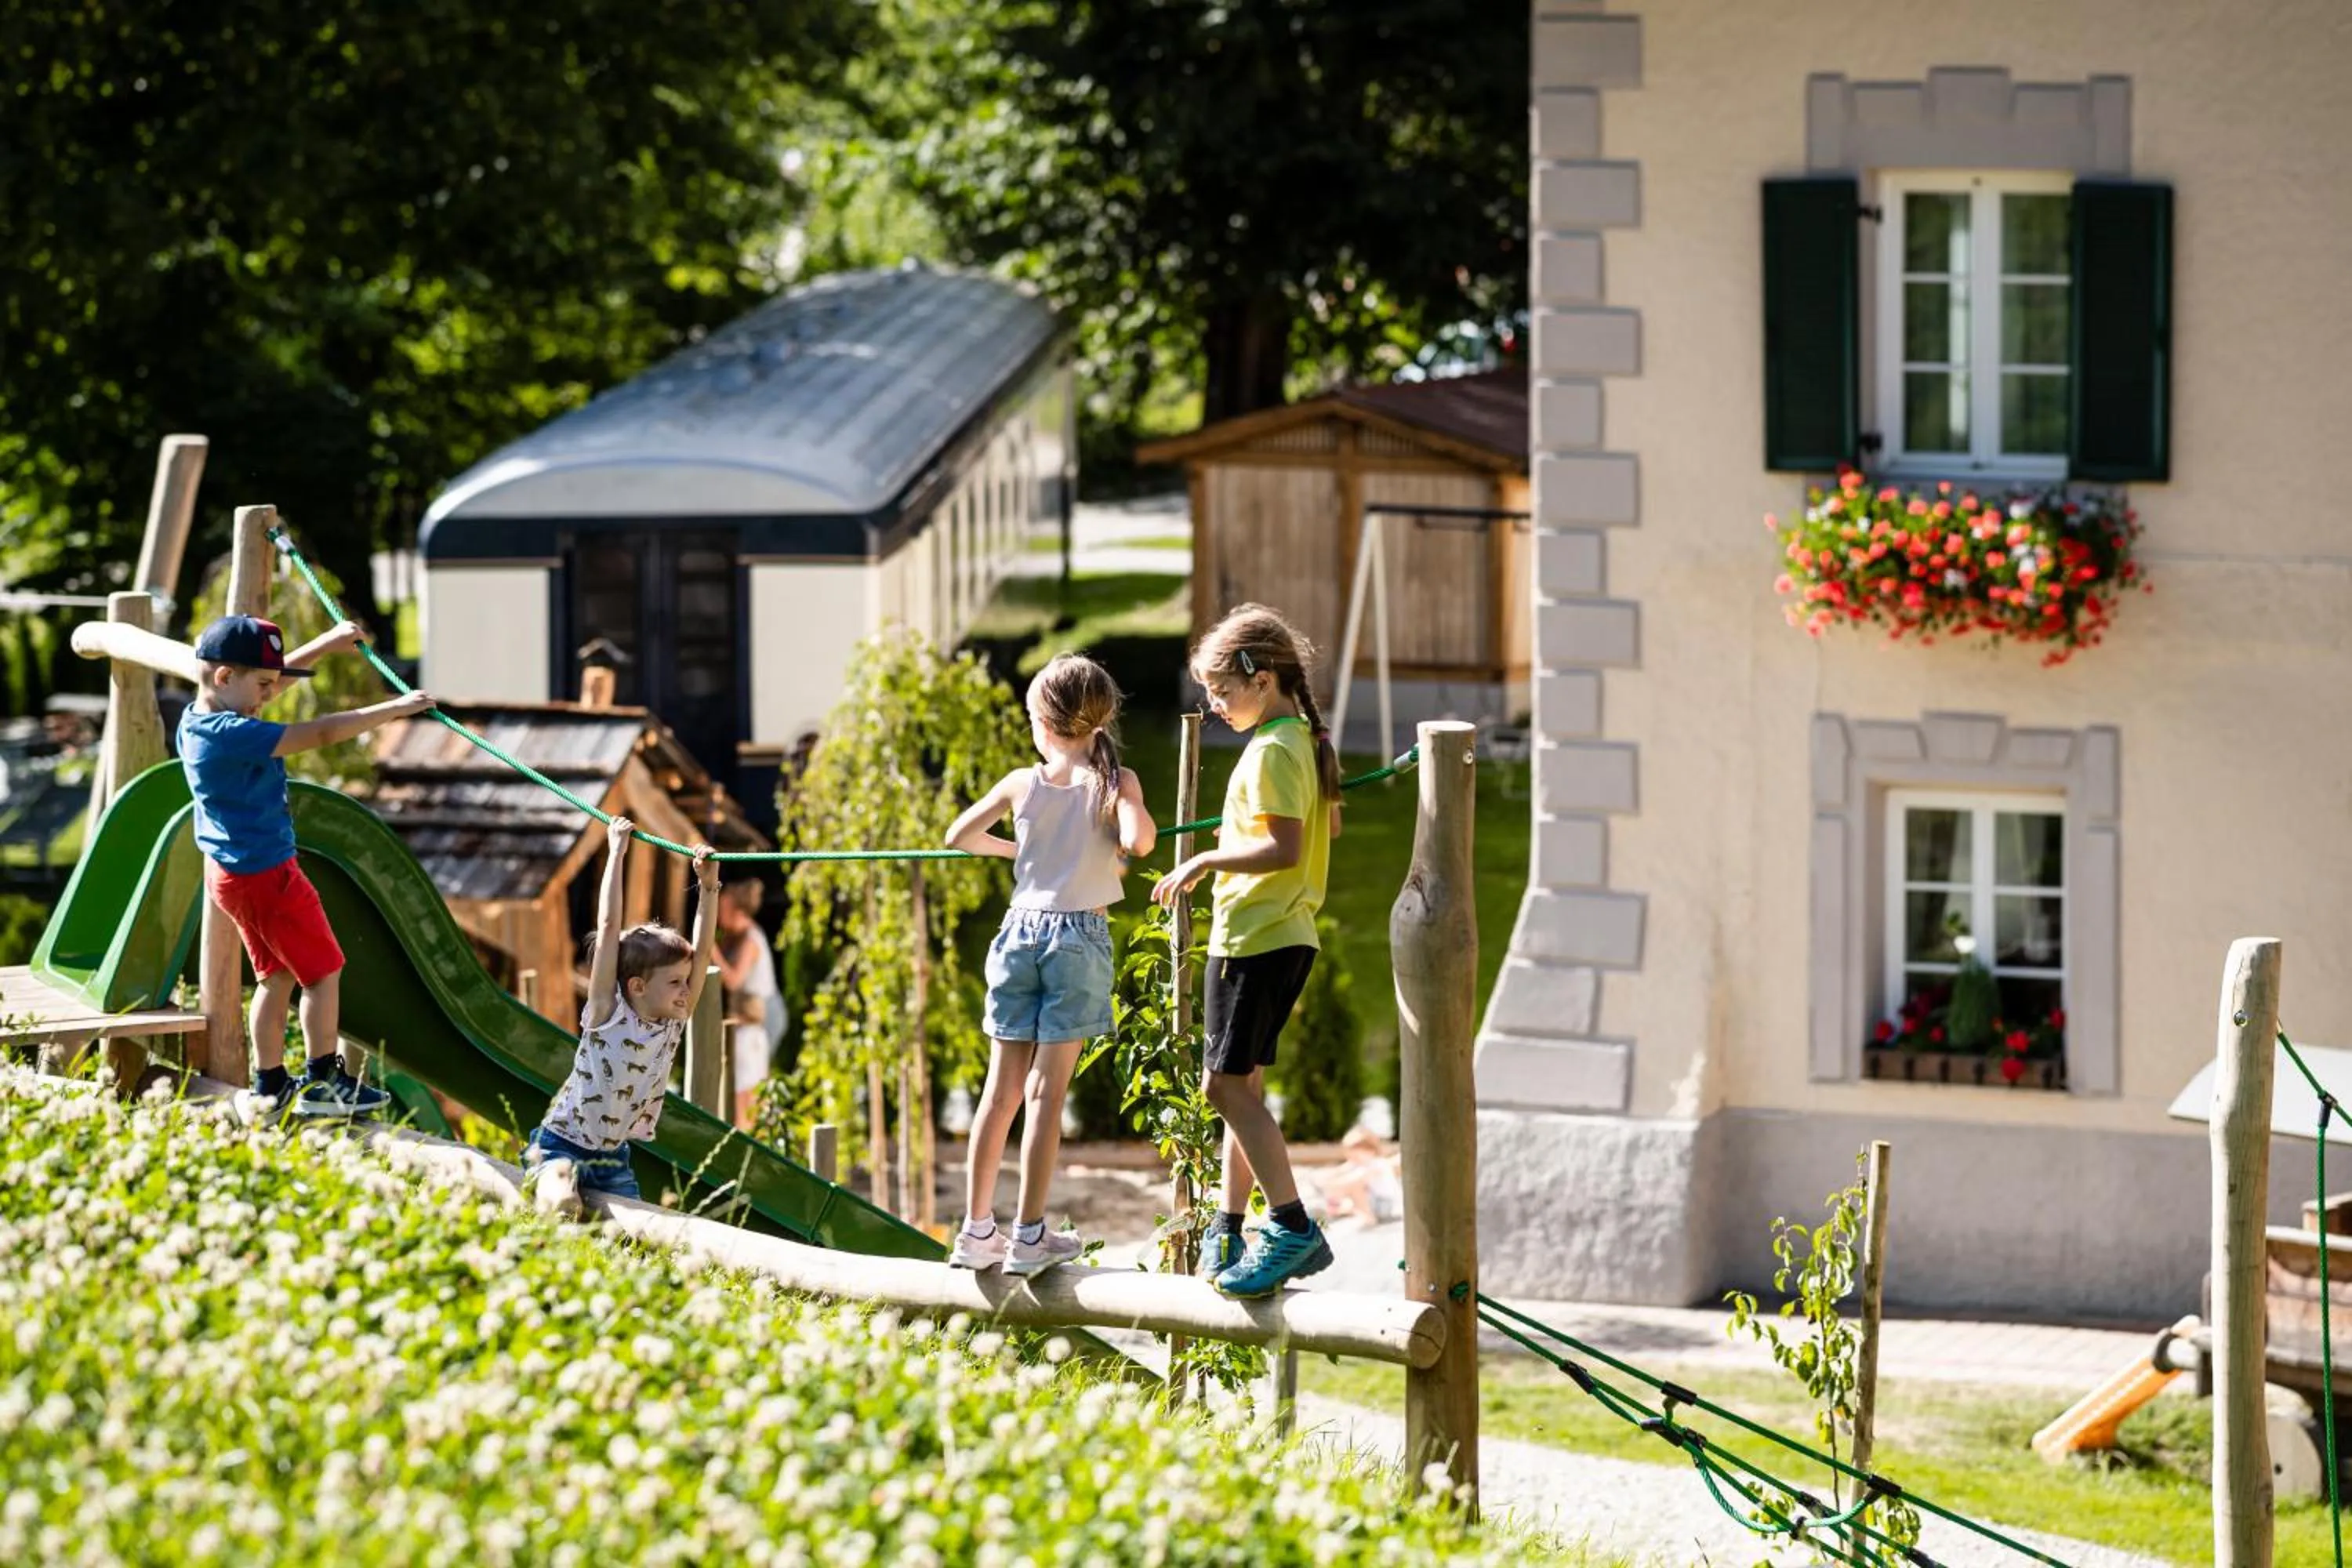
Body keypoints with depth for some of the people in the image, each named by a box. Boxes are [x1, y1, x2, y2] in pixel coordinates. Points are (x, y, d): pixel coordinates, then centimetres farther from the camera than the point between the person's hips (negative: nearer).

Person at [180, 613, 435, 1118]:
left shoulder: (196, 721, 2)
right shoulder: (233, 735, -27)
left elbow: (272, 680, 16)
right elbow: (320, 733, -25)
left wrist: (326, 644, 15)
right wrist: (395, 709, -19)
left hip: (230, 873, 10)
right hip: (266, 874, -10)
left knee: (276, 975, 18)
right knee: (324, 971, 4)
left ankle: (269, 1087, 21)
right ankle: (324, 1084, 9)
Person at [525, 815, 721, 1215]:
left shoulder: (674, 1024, -1)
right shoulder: (608, 1014, -15)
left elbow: (703, 949, -7)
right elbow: (609, 925, -19)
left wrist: (709, 886, -16)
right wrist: (616, 853, -18)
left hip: (613, 1159, 6)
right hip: (561, 1147, -6)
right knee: (562, 1209, -33)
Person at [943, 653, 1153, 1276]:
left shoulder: (1022, 784, 4)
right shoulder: (1114, 782, -5)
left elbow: (958, 836, 14)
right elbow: (1138, 839, -23)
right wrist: (1128, 845, 1)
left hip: (1021, 928, 3)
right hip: (1079, 935, -3)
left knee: (1003, 1087, 8)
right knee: (1047, 1089, -2)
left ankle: (977, 1230, 10)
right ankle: (1029, 1235, -3)